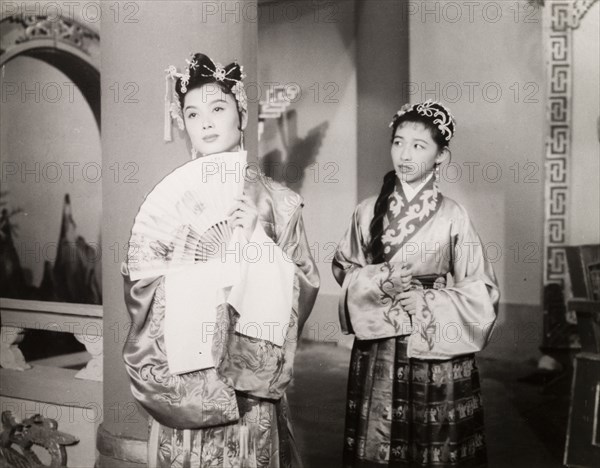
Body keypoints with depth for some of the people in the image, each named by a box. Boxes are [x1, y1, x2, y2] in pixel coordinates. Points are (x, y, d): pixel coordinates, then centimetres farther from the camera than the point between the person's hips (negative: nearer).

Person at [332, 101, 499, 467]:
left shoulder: (453, 216, -4)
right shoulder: (369, 212, 3)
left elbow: (482, 292, -1)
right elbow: (344, 270, 8)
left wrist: (429, 303, -14)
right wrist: (380, 282, -10)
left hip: (438, 353, -2)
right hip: (377, 353, 2)